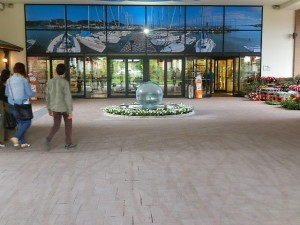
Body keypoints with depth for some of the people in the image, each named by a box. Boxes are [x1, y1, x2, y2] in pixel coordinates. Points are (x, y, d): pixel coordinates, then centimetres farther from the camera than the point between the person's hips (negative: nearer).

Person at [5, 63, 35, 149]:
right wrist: (34, 94, 12)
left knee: (20, 123, 15)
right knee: (27, 122, 6)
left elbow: (6, 93, 10)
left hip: (12, 105, 6)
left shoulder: (9, 80, 2)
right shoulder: (24, 80, -13)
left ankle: (23, 142, 17)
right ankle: (16, 137, -11)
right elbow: (29, 93, -9)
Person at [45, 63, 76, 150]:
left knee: (56, 126, 12)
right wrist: (70, 112, -16)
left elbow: (48, 96, 7)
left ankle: (48, 139, -12)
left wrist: (49, 109, 17)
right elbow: (68, 98, -19)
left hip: (55, 107, 5)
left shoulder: (50, 82, 1)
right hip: (65, 107, -5)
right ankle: (68, 143, 18)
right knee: (68, 124, 13)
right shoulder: (65, 82, -17)